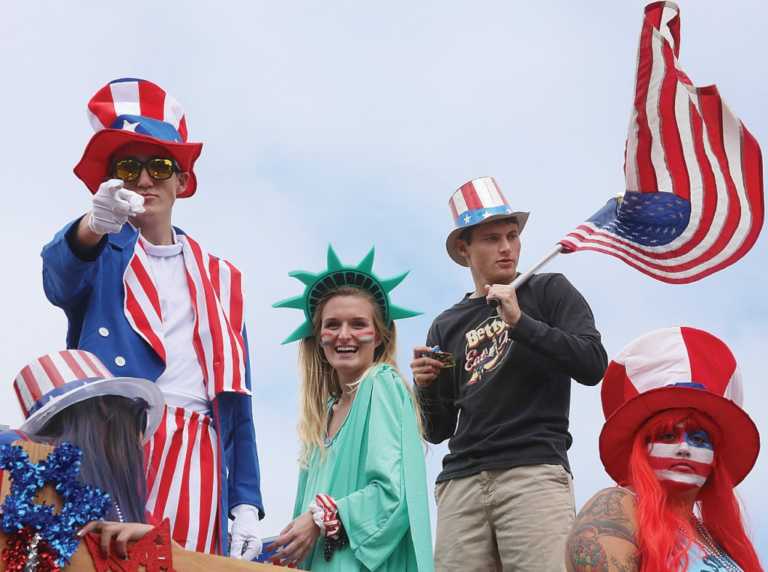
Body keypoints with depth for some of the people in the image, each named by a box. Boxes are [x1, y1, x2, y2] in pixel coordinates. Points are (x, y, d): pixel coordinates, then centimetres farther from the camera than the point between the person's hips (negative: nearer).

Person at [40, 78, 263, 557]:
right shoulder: (100, 256, 11)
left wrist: (247, 503, 6)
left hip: (197, 461, 3)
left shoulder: (218, 278, 20)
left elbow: (236, 393, 15)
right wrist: (93, 226, -38)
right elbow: (60, 279, -15)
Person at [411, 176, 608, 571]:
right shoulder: (447, 327, 20)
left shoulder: (548, 291, 12)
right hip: (461, 480, 3)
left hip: (535, 470, -3)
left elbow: (593, 366, -3)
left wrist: (519, 321, -9)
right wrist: (425, 388, 1)